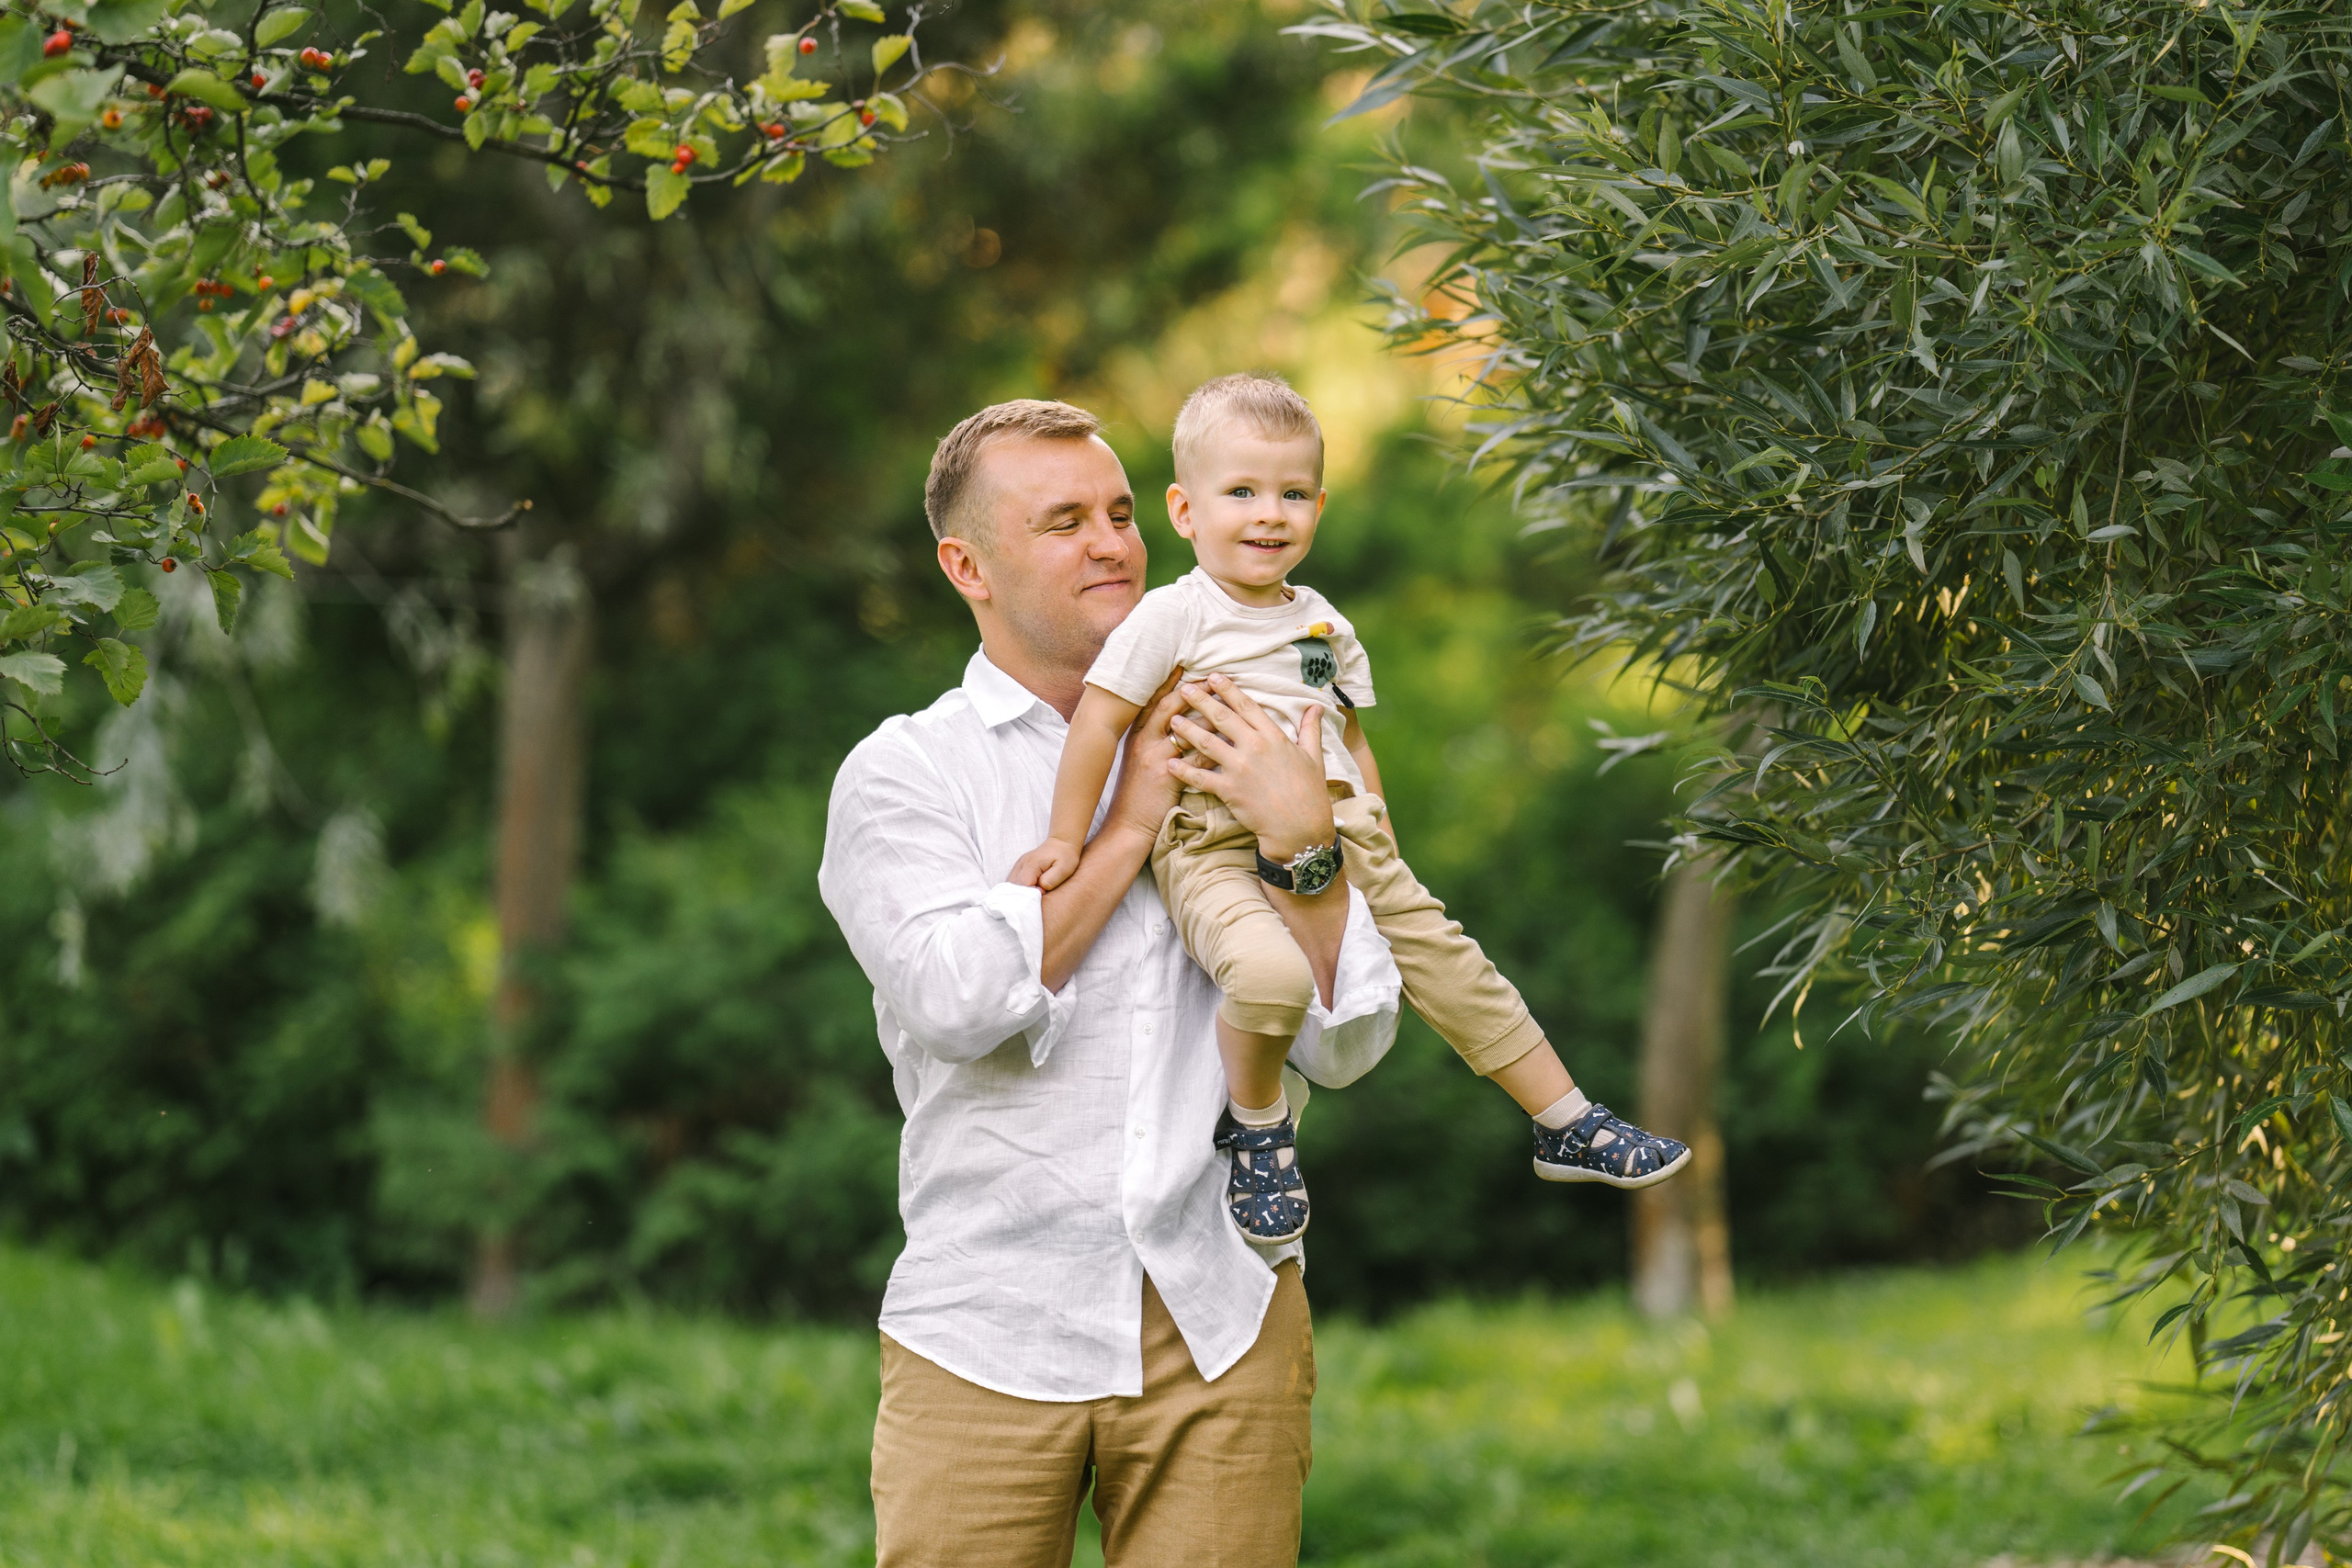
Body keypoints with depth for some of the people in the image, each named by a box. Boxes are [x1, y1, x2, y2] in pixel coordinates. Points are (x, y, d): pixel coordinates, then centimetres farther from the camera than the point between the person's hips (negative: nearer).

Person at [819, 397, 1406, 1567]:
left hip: (1221, 1326, 2)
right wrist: (1128, 827, -5)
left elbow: (1344, 1046, 6)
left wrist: (1301, 842, -8)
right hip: (989, 1333, -2)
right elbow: (958, 998, -15)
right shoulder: (902, 772, 4)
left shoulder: (1219, 756, 13)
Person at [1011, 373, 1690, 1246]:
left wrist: (1379, 847, 20)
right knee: (1269, 972, -35)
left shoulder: (1322, 624, 16)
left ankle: (1568, 1127, 20)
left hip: (1332, 840, 6)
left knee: (1448, 962, 5)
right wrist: (1067, 840, -6)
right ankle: (1256, 1125, -7)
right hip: (1216, 845, -6)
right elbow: (1099, 722, -4)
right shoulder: (1174, 617, -4)